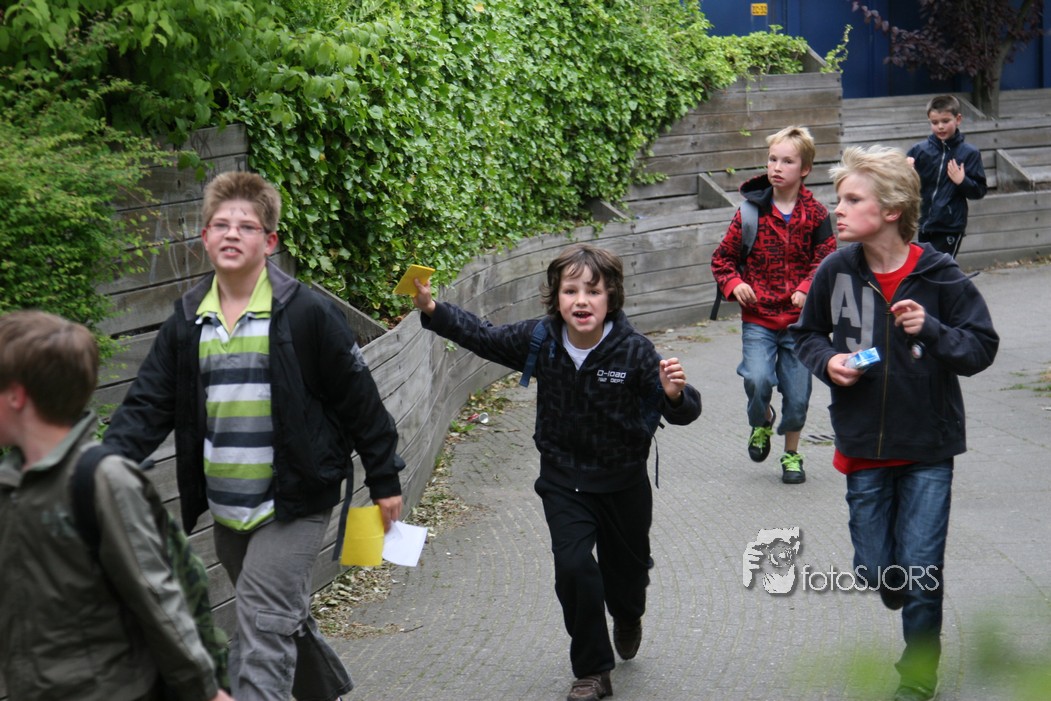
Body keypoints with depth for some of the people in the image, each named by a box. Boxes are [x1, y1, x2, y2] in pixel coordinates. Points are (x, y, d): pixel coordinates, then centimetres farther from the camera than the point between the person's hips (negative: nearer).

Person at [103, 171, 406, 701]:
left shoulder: (306, 314, -10)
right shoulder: (187, 321, 4)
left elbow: (358, 399, -4)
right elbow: (147, 407, 3)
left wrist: (384, 479, 0)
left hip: (295, 503, -6)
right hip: (226, 510, 6)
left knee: (261, 636, -13)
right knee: (286, 621, 20)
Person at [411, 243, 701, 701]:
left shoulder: (634, 351, -22)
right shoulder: (539, 340, -14)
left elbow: (682, 414, -19)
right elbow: (482, 337, 0)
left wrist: (675, 394, -42)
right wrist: (432, 310, -11)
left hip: (623, 482, -1)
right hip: (564, 482, 1)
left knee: (626, 568, 18)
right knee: (573, 568, -16)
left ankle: (627, 618, 56)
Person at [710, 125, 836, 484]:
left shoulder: (815, 214, -1)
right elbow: (723, 257, 8)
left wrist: (808, 289, -20)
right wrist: (734, 283, -11)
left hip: (800, 318, 0)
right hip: (758, 318, 0)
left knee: (798, 393, 4)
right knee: (758, 379, -20)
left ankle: (791, 454, 29)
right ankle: (761, 422, 14)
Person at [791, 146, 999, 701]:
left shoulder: (939, 276, -13)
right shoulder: (836, 271, -6)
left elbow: (982, 347, -6)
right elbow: (806, 335, 10)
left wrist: (932, 331, -23)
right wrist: (827, 360, -11)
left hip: (928, 446, -2)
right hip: (864, 446, 3)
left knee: (920, 570, 0)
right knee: (874, 568, 9)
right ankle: (908, 603, 46)